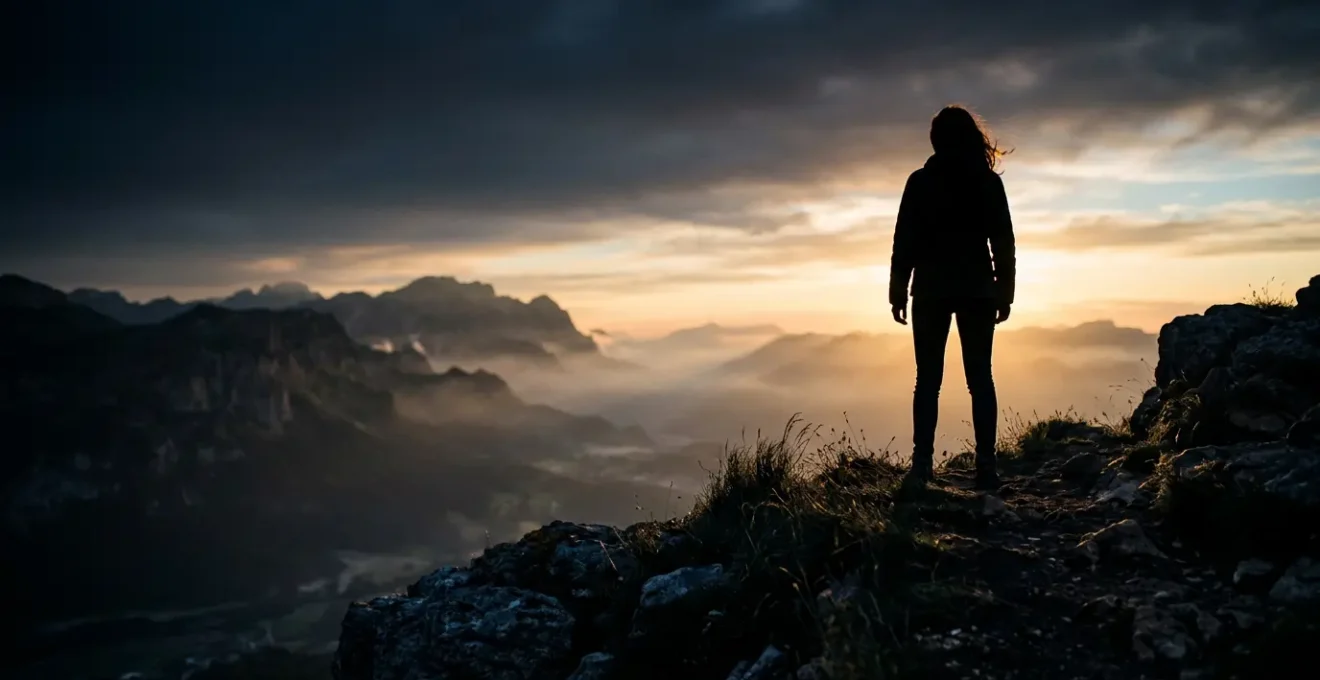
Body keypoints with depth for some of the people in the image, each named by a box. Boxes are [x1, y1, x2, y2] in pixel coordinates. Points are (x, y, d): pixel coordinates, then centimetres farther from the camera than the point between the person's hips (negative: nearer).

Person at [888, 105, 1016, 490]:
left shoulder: (920, 182, 0)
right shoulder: (989, 182, 3)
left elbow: (904, 242, -2)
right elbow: (1003, 243, 2)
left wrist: (898, 292, 3)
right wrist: (1005, 293, 8)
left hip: (931, 290, -1)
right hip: (978, 289, 1)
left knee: (928, 379, 3)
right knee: (980, 378, 3)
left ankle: (922, 463, -3)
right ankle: (986, 465, -1)